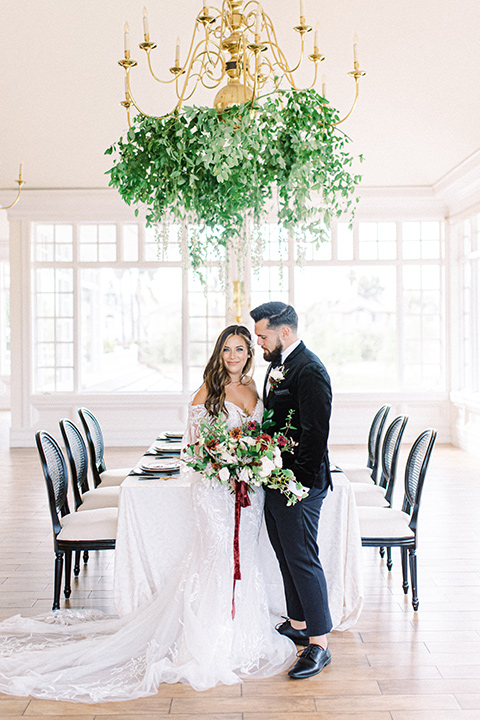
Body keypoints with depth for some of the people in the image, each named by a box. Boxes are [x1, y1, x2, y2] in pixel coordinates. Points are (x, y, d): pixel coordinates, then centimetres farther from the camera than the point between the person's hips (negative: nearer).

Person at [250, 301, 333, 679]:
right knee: (286, 556, 18)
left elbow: (314, 434, -22)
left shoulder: (310, 371, -18)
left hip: (300, 483, -10)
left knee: (303, 559, -4)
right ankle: (297, 624, 33)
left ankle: (319, 644, 6)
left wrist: (298, 481, -17)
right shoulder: (277, 366, 13)